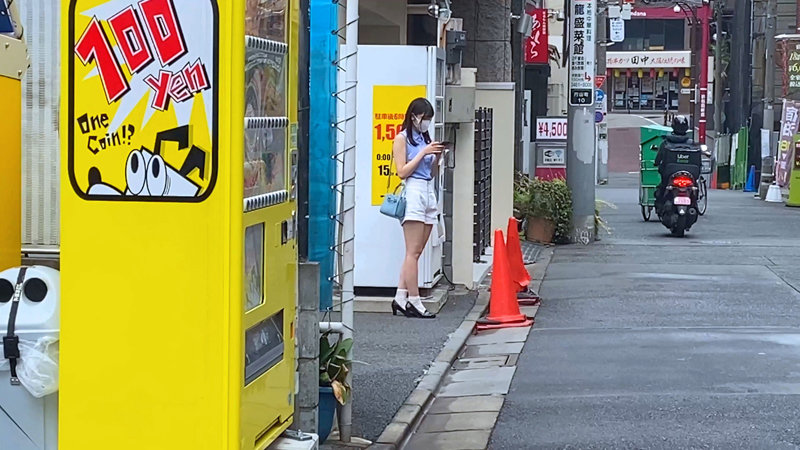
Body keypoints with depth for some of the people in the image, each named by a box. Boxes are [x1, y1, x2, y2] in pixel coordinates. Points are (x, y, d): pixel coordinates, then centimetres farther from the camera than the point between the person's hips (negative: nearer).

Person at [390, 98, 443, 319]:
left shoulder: (425, 138, 18)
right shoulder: (402, 139, -1)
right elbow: (402, 172, -8)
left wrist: (437, 156, 4)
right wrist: (423, 153, -10)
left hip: (429, 192, 7)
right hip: (413, 191, -7)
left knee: (415, 251, 5)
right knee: (413, 251, -8)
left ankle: (401, 298, 8)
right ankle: (414, 301, -9)